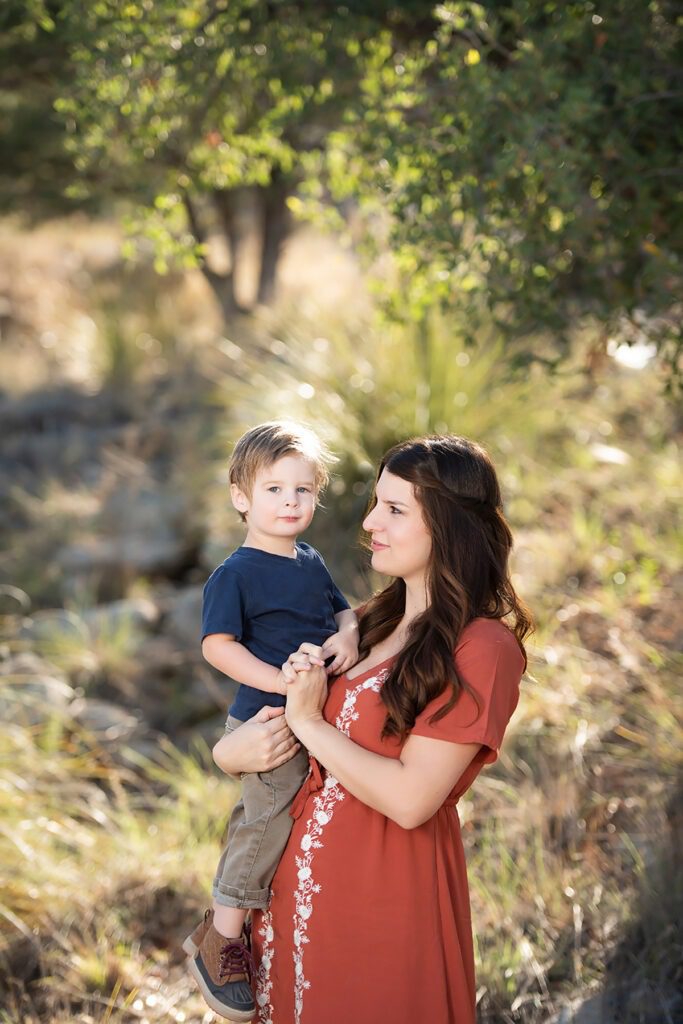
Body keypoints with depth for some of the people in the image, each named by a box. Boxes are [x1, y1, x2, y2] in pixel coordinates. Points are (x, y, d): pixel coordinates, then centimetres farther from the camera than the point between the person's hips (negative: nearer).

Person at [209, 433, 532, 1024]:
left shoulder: (482, 649, -15)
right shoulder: (375, 625, 9)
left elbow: (411, 799, -21)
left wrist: (309, 722, -12)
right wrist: (236, 752, -9)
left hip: (390, 886, -7)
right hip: (305, 882, 7)